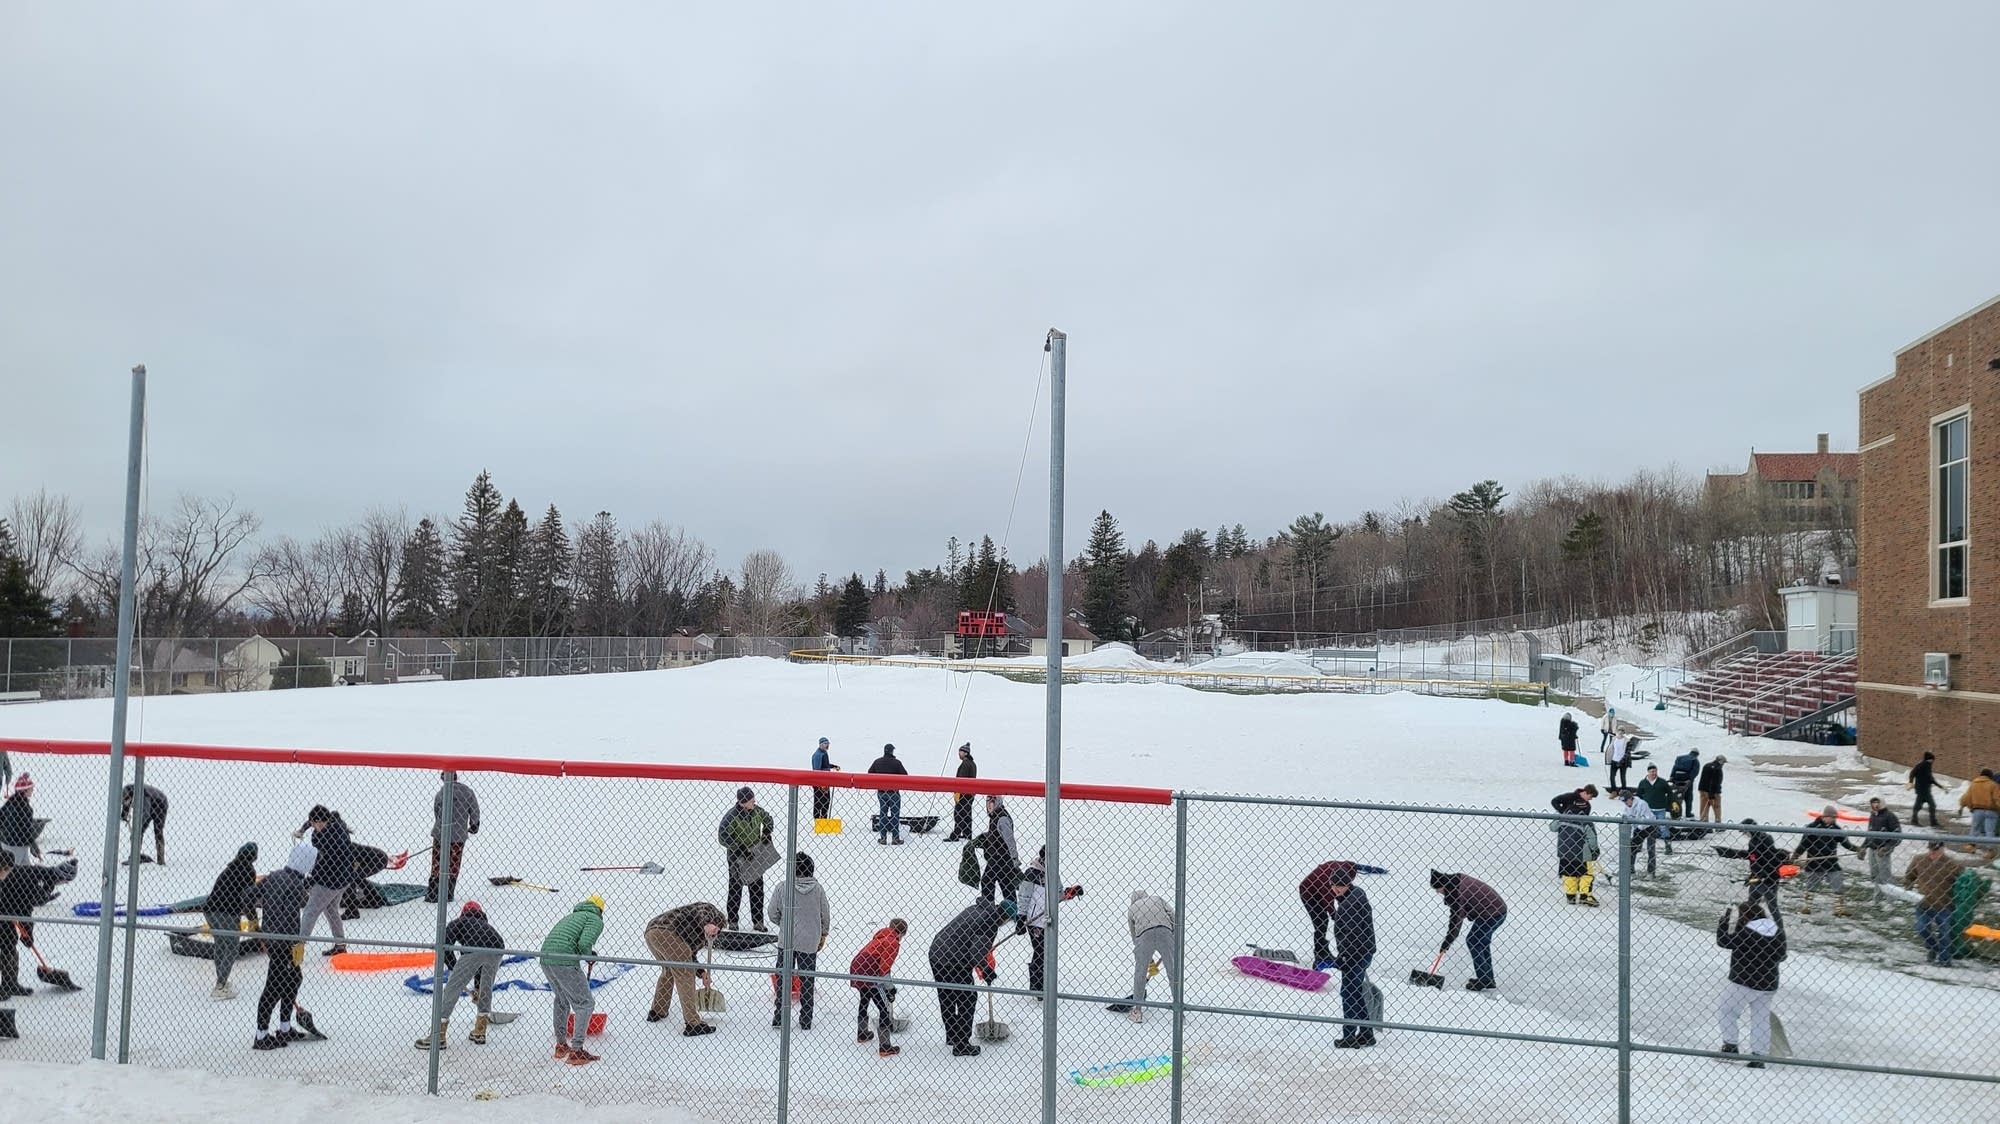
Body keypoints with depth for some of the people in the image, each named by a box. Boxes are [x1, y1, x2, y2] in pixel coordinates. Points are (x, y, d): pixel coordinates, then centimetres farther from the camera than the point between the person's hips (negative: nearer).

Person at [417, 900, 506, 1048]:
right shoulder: (484, 924, 40)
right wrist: (477, 988, 52)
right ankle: (479, 1033, 32)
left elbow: (445, 948, 11)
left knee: (452, 988, 6)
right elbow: (482, 963, 45)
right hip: (497, 946, 5)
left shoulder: (456, 923, 30)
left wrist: (455, 970, 21)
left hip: (475, 950, -5)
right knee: (486, 986, 27)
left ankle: (438, 1037, 4)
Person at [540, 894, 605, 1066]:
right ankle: (576, 1051, 1)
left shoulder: (571, 915, 30)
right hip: (564, 960, -8)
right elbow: (584, 944, -12)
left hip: (545, 957, 8)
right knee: (585, 1004, 4)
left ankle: (561, 1046, 35)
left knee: (562, 999, 28)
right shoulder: (596, 920, 5)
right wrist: (591, 957, 8)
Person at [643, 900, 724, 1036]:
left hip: (650, 930, 10)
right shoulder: (712, 912, 14)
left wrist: (702, 974, 36)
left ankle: (657, 1012, 44)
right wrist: (706, 924, -25)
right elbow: (702, 913, -10)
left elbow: (690, 952, 37)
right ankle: (692, 1024, -2)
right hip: (666, 932, -10)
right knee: (684, 978, -2)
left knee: (668, 971, 31)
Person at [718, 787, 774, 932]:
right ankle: (732, 921, 21)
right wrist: (741, 850, -25)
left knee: (757, 889, 7)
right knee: (735, 889, 7)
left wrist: (766, 833, 1)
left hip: (754, 855, 4)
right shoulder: (732, 816, -22)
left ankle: (758, 921, 17)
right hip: (736, 856, -4)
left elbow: (767, 819, 16)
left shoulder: (757, 811, -6)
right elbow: (722, 837, -23)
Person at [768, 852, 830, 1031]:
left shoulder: (783, 887, -12)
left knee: (783, 979, 13)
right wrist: (823, 935, 17)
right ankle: (806, 1021, 17)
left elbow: (773, 915, -5)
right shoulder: (818, 888, -8)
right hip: (810, 942, 1)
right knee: (807, 981, 12)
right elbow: (826, 915, 0)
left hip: (786, 941, -1)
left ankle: (779, 1018, 18)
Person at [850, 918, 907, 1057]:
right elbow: (884, 969, -16)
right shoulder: (893, 943, -9)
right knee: (885, 1010, 0)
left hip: (855, 967, 9)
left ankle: (862, 1034, 52)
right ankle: (885, 1048, 1)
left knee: (865, 1000, 33)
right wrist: (890, 989, -7)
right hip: (868, 976, -9)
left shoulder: (881, 937, 17)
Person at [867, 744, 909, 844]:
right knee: (895, 815, 4)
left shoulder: (877, 761, 0)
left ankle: (883, 838, 11)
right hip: (893, 792, -4)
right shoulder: (896, 762, -14)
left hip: (881, 792, 4)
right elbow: (905, 775, -12)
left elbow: (870, 773, 10)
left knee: (882, 814, 11)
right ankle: (895, 838, 3)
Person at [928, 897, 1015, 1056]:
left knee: (946, 999, 24)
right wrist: (987, 971, -7)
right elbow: (976, 952, -22)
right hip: (955, 964, -9)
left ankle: (951, 1035, 43)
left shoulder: (975, 909, 11)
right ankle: (961, 1046, 14)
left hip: (936, 953, 9)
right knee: (967, 1000, 8)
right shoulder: (990, 923, -16)